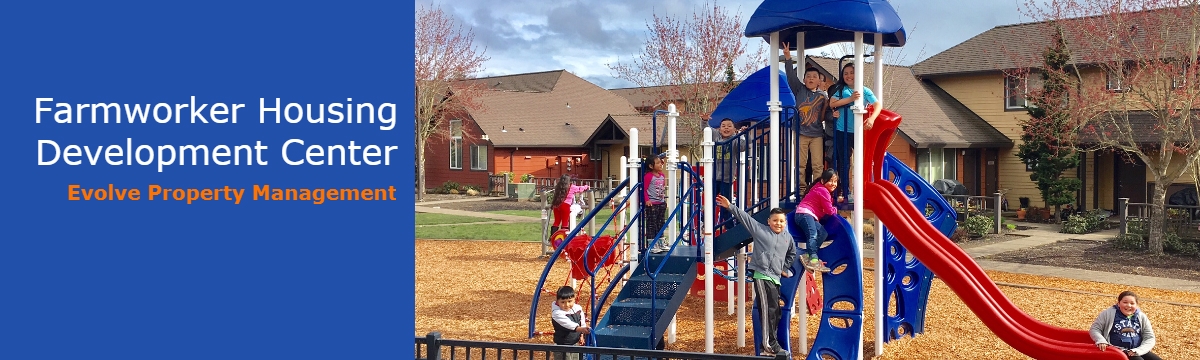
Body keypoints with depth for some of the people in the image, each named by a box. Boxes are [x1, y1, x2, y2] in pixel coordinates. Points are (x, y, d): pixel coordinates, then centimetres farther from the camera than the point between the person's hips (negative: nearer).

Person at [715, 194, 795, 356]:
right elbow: (744, 217, -4)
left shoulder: (788, 237, 14)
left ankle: (768, 345, 17)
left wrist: (785, 269, 27)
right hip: (761, 275, -7)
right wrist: (730, 207, -11)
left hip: (775, 278, 7)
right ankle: (770, 344, -17)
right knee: (769, 309, -17)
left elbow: (792, 253, 33)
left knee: (775, 312, 9)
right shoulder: (760, 230, 0)